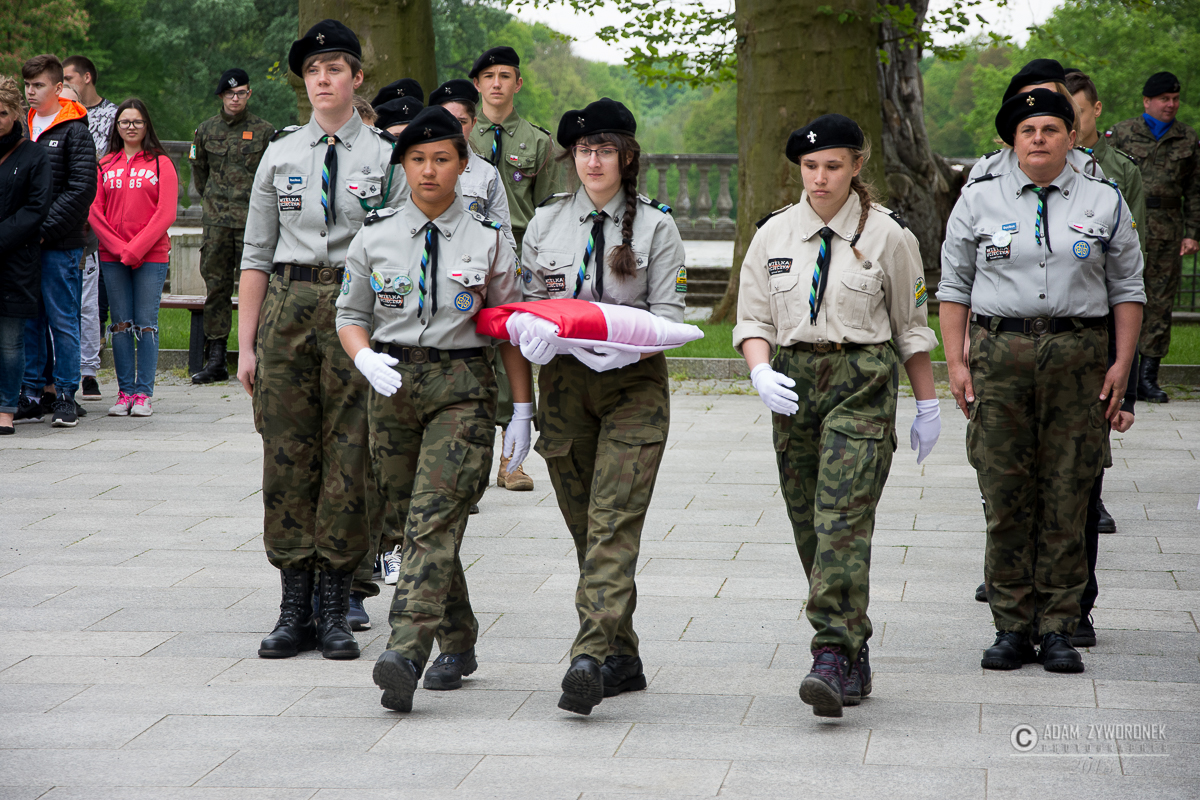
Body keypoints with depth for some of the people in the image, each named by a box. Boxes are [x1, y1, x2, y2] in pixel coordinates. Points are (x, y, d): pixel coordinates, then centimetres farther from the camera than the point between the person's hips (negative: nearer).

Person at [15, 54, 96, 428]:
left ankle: (65, 396, 5)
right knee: (28, 320, 7)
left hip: (60, 245, -5)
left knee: (63, 321, -1)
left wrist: (45, 228, -15)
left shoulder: (75, 132, -3)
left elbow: (82, 188, -11)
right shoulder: (21, 128, 12)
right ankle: (30, 395, 13)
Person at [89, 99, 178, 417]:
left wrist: (136, 249, -11)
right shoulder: (105, 165, 10)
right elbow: (95, 211, 5)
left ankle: (143, 394, -1)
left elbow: (166, 214, -4)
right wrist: (118, 248, -7)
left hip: (151, 256, -2)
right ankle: (125, 392, 7)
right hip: (112, 257, 2)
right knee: (121, 324, 3)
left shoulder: (161, 164, 3)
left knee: (146, 324, -4)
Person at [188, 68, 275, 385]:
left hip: (252, 220, -3)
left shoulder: (264, 131, 1)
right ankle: (215, 361, 8)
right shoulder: (206, 130, 11)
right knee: (215, 288, 4)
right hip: (216, 222, 3)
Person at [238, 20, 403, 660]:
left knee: (349, 454, -2)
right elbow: (257, 254, 10)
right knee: (287, 453, 2)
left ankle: (336, 609, 6)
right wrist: (246, 344, 5)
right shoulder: (280, 155, 10)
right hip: (288, 309, 2)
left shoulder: (384, 157, 4)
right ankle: (294, 610, 9)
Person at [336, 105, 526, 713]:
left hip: (462, 387, -3)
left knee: (435, 520, -16)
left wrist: (522, 410, 2)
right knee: (408, 520, 8)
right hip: (393, 384, 3)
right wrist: (366, 360, -9)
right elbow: (350, 315, 13)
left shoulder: (488, 241, 3)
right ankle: (458, 643, 23)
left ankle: (406, 653, -26)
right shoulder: (375, 235, 7)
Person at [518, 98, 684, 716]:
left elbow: (668, 312, -3)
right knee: (584, 526, 6)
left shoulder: (655, 226, 2)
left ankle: (590, 659, -25)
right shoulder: (546, 221, 11)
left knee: (612, 524, -15)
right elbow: (529, 301, 13)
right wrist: (533, 335, -9)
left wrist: (625, 344, -21)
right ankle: (621, 658, 15)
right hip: (563, 382, 4)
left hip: (633, 385, -4)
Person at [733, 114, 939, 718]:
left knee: (844, 518, -16)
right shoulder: (774, 234, 8)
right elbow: (753, 317, 8)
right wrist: (761, 372, -12)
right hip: (793, 381, 4)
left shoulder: (887, 235, 0)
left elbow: (912, 325, 7)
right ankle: (854, 654, 16)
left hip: (863, 383, -4)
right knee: (809, 525, 5)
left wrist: (927, 405, 9)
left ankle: (833, 656, -22)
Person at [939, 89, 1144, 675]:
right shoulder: (979, 201, 7)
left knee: (1067, 497, 0)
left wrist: (1122, 363, 1)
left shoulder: (1105, 204, 8)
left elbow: (1127, 288, 10)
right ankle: (1011, 627, 8)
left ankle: (1057, 629, 7)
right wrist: (956, 362, 2)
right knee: (1006, 496, 0)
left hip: (1079, 358, 0)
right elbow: (954, 286, 10)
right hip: (1000, 351, 0)